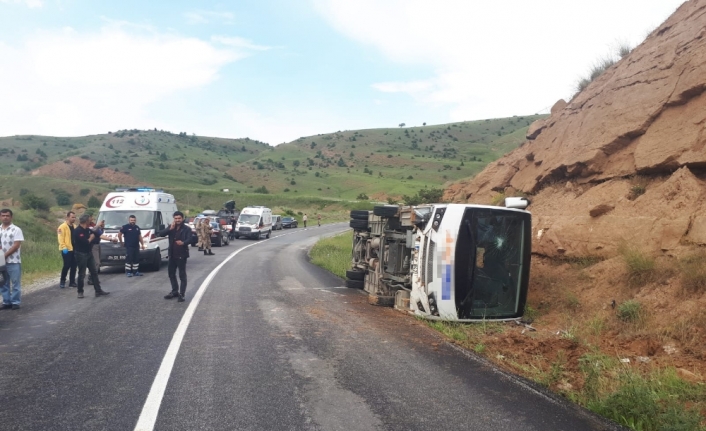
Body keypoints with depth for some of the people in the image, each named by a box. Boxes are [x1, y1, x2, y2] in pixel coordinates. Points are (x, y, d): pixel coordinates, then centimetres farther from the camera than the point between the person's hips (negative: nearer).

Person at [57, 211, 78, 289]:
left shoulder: (74, 226, 15)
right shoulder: (63, 226, -8)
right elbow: (61, 239, -14)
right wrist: (64, 247, -21)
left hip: (74, 249, 7)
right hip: (67, 250, -7)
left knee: (74, 266, 7)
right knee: (67, 265, -6)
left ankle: (72, 282, 14)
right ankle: (62, 281, 10)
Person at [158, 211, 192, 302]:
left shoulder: (187, 229, -5)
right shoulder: (171, 227, 7)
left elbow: (189, 239, -20)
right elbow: (160, 234, -5)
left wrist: (183, 243, -42)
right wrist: (170, 229, -18)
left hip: (182, 255, -6)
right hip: (172, 254, 6)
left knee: (182, 275, -1)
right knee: (171, 273, 16)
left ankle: (182, 294, 4)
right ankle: (175, 291, 31)